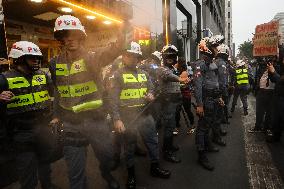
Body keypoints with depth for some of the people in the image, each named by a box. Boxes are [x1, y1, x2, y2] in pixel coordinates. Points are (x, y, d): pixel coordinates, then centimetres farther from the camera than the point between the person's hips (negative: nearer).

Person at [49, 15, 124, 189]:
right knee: (75, 170, 10)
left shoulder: (93, 59, -4)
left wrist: (121, 37, -36)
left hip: (97, 120, -1)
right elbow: (58, 92, 14)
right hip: (71, 124, 2)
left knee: (107, 157, 17)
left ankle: (106, 173, 50)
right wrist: (57, 115, 12)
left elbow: (113, 52, -21)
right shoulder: (56, 64, 4)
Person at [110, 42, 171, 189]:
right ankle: (131, 174, 30)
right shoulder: (118, 75, -5)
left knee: (153, 141, 13)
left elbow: (151, 89, 20)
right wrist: (117, 119, -17)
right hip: (127, 117, -4)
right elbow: (114, 99, -10)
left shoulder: (144, 74, 11)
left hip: (145, 114, 5)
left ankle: (155, 167, 35)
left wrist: (151, 95, -4)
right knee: (129, 146, 11)